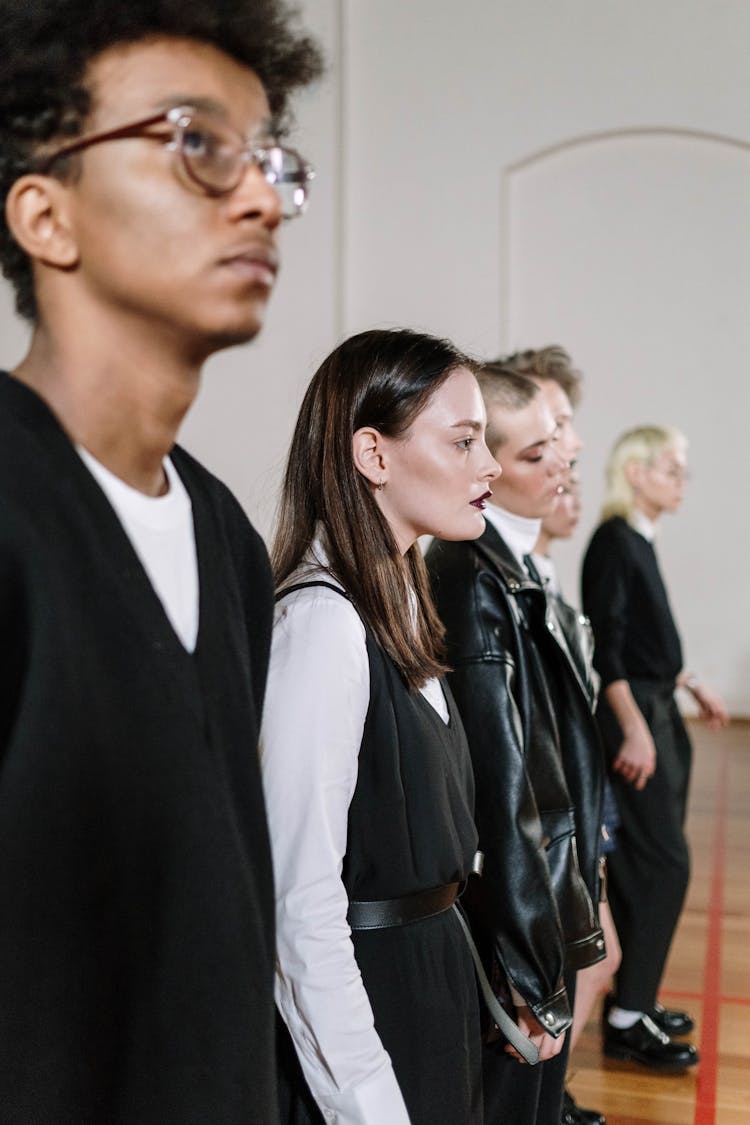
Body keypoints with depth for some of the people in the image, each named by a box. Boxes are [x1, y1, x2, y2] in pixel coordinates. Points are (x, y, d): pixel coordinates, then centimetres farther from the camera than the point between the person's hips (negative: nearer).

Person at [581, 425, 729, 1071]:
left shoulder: (640, 541, 12)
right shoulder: (614, 540, -13)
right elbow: (605, 644, -19)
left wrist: (691, 686, 24)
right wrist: (634, 728, -21)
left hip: (656, 710, 9)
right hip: (632, 715, -9)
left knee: (643, 863, 13)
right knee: (663, 861, -7)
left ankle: (635, 999, 23)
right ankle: (628, 1019, 1)